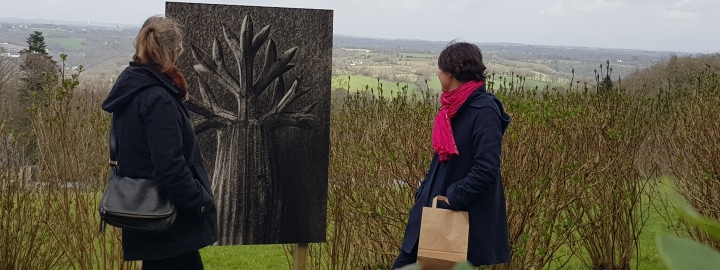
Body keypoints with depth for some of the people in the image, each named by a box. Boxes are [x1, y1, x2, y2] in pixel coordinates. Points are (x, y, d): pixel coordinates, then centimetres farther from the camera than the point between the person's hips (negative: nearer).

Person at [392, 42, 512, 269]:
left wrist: (453, 199, -20)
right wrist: (424, 193, 8)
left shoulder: (484, 110, -18)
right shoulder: (453, 107, 9)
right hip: (437, 208, 8)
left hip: (466, 215, -8)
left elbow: (486, 170, -24)